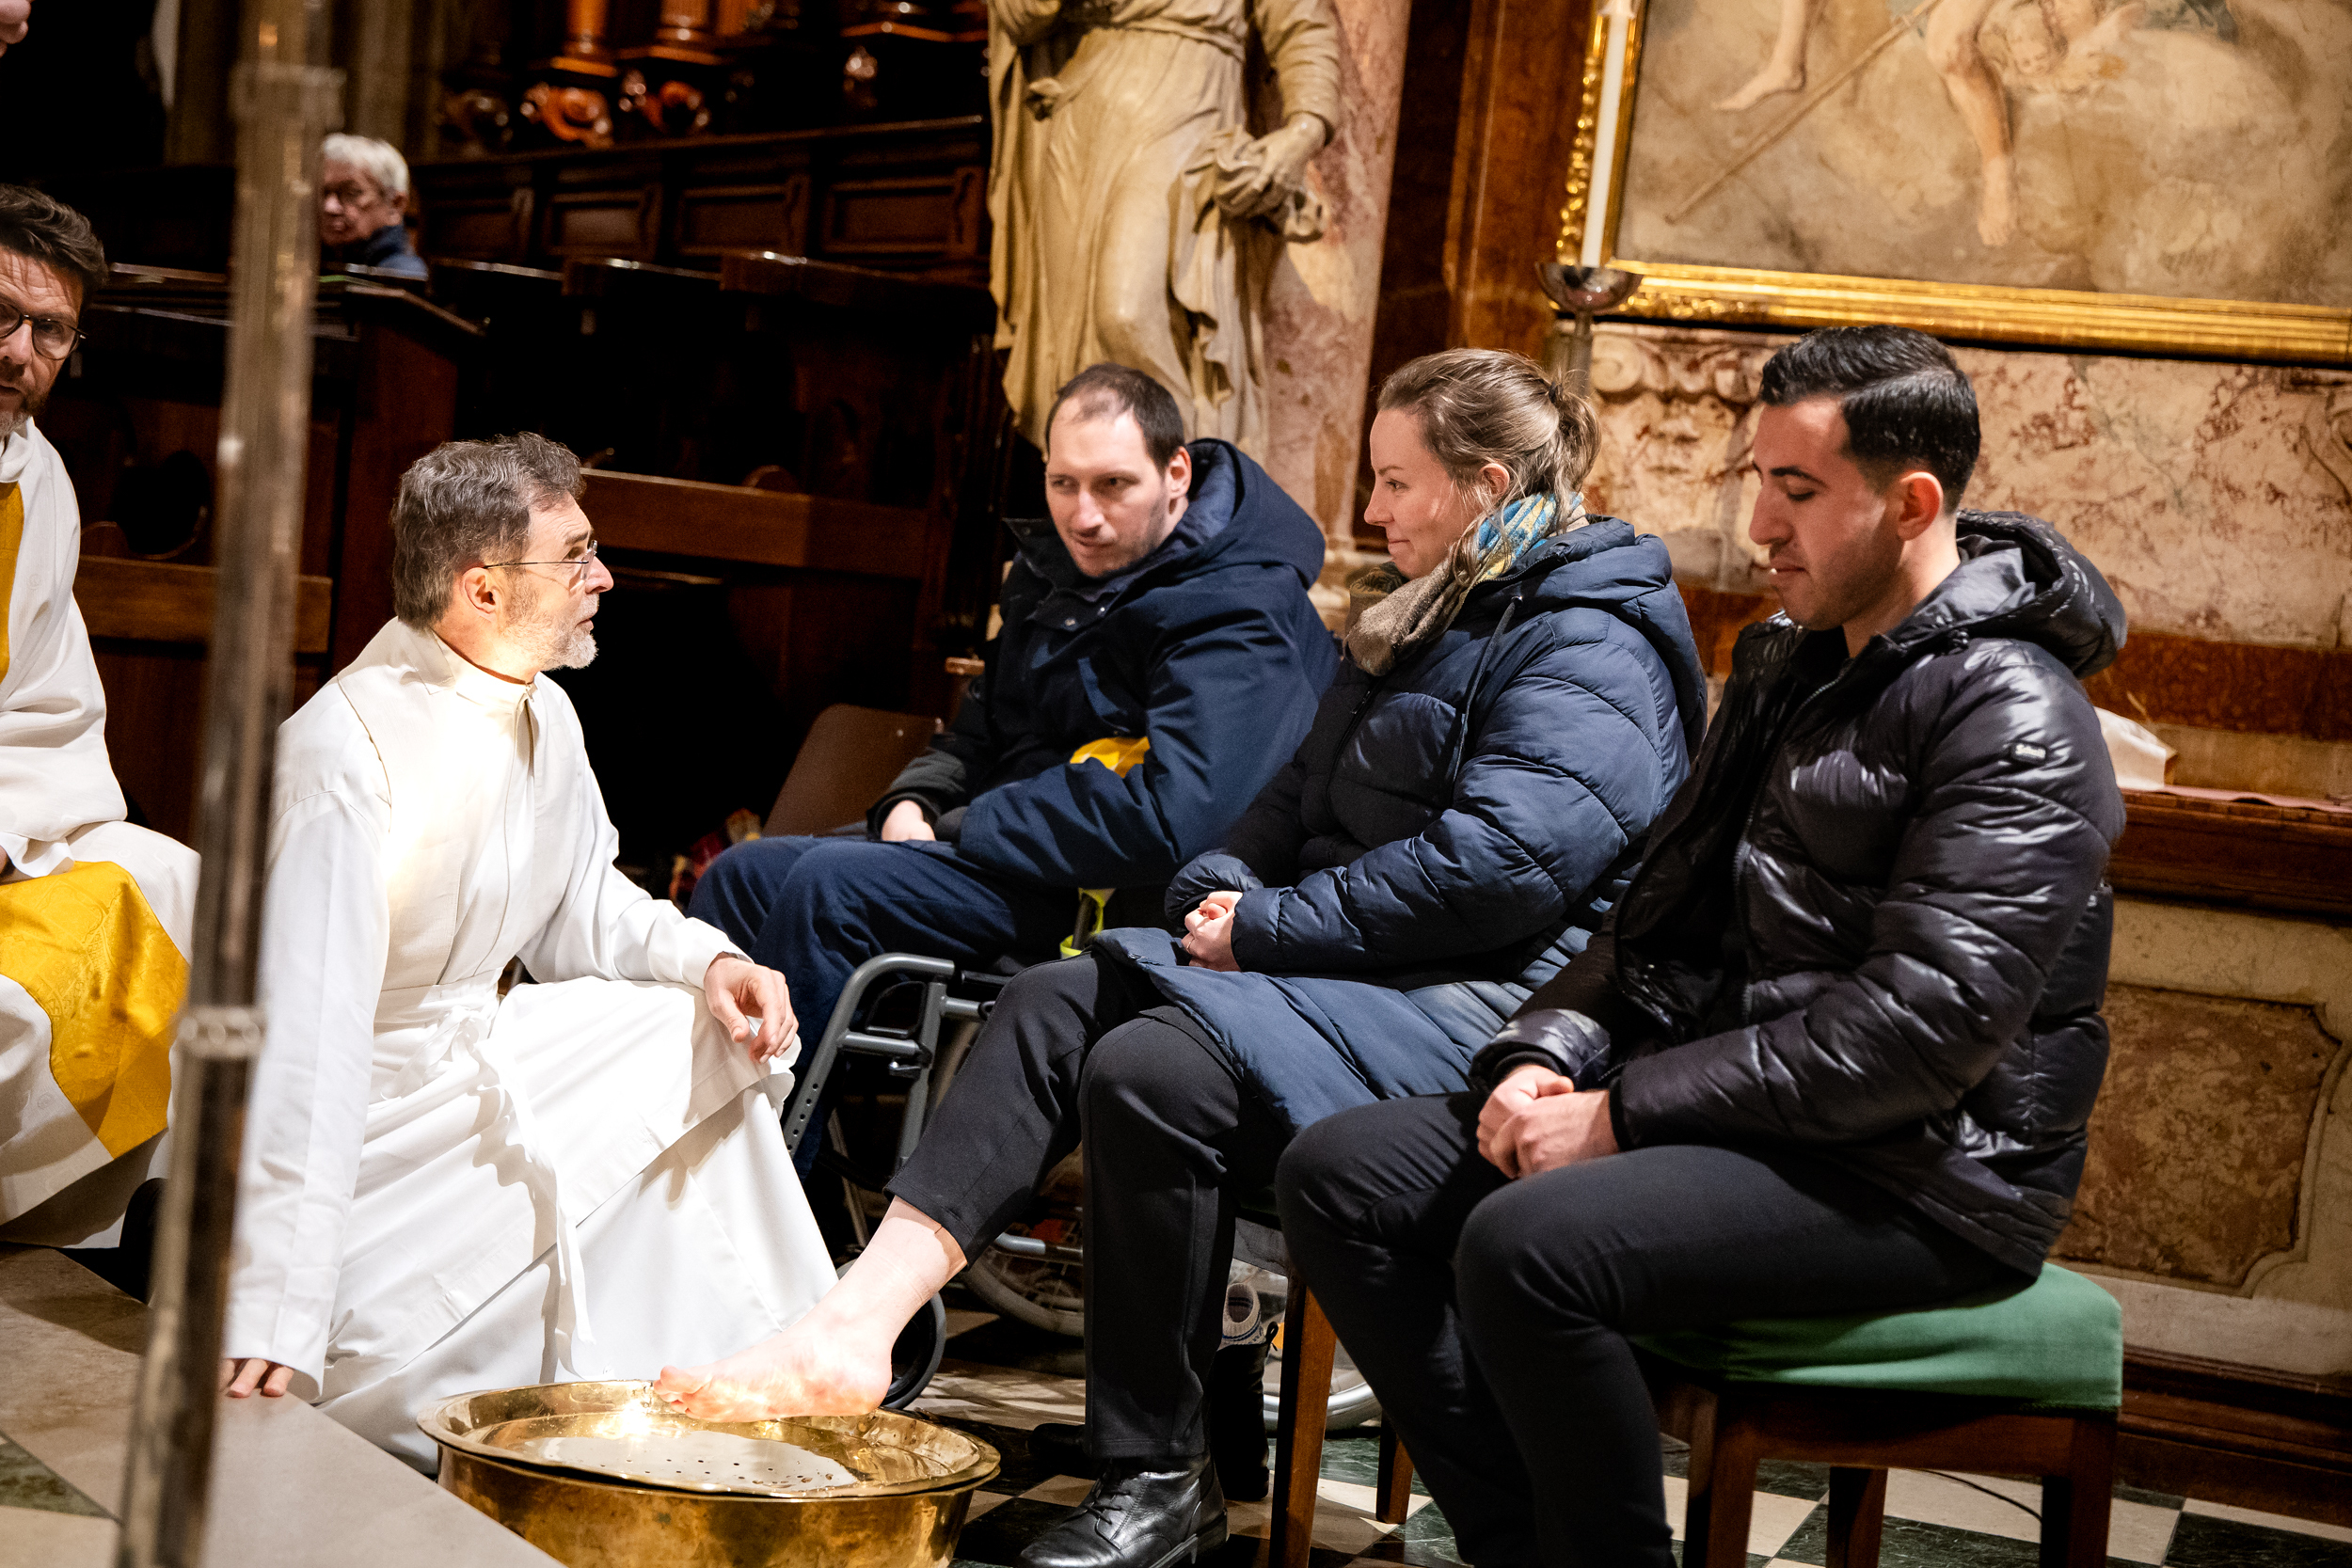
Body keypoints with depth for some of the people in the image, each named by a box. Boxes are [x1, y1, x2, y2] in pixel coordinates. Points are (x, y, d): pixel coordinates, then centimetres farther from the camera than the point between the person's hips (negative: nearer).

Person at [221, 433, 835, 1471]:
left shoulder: (542, 714, 1)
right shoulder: (347, 753, -27)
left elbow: (583, 907, 14)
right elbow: (302, 1041, -33)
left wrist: (704, 959, -10)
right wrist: (273, 1320, -38)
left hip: (482, 1061, 9)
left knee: (705, 1035, -4)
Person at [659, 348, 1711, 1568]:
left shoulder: (1591, 643, -10)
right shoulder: (1417, 615, 23)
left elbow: (1502, 860, -22)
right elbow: (1300, 796, 26)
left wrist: (1268, 929, -16)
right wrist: (1223, 892, 3)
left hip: (1478, 1005, -10)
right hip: (1347, 965, 10)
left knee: (1156, 1068, -28)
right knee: (1048, 1007, -7)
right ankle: (856, 1327, -21)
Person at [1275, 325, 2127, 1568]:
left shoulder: (2011, 720, -14)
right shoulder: (1791, 669, 17)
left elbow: (1921, 1028, -23)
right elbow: (1666, 911, 19)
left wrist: (1627, 1114, -20)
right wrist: (1546, 1054, -1)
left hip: (1918, 1175, -9)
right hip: (1733, 1113, 9)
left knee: (1528, 1246, -32)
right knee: (1342, 1176, -4)